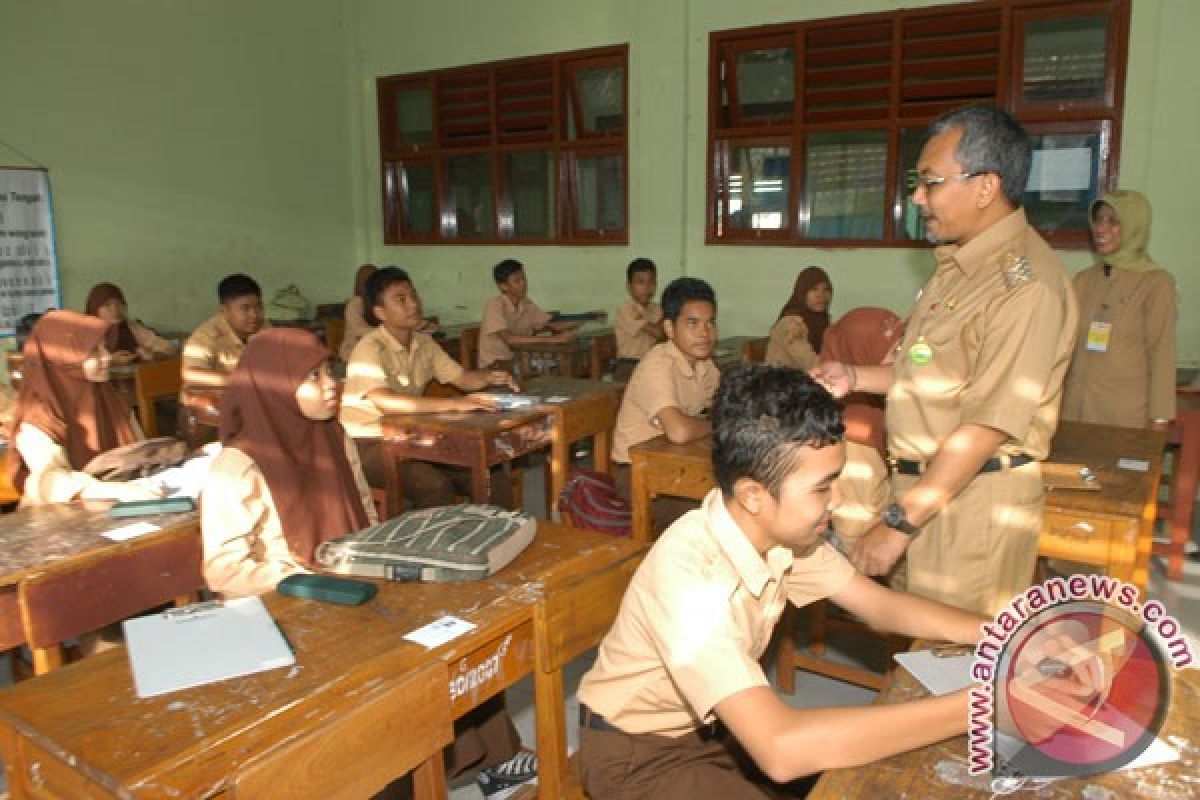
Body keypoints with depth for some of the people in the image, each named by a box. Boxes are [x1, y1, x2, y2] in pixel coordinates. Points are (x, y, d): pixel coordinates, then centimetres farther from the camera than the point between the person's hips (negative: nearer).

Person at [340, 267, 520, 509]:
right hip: (369, 445, -7)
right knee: (435, 485, -33)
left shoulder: (424, 343, 6)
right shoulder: (370, 348, -18)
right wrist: (456, 403, -38)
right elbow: (385, 402, -34)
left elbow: (462, 378, 12)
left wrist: (488, 377, -13)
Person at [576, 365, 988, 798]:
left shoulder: (779, 531, -13)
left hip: (713, 726, 7)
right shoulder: (691, 574, -36)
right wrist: (971, 707, -41)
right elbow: (781, 750, -44)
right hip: (640, 754, -7)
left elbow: (882, 606, 0)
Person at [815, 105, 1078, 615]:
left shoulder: (1024, 283, -20)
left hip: (973, 501, -9)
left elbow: (988, 427, -23)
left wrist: (899, 522, -21)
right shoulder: (959, 264, 12)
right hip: (926, 485, 9)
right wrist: (855, 378, 12)